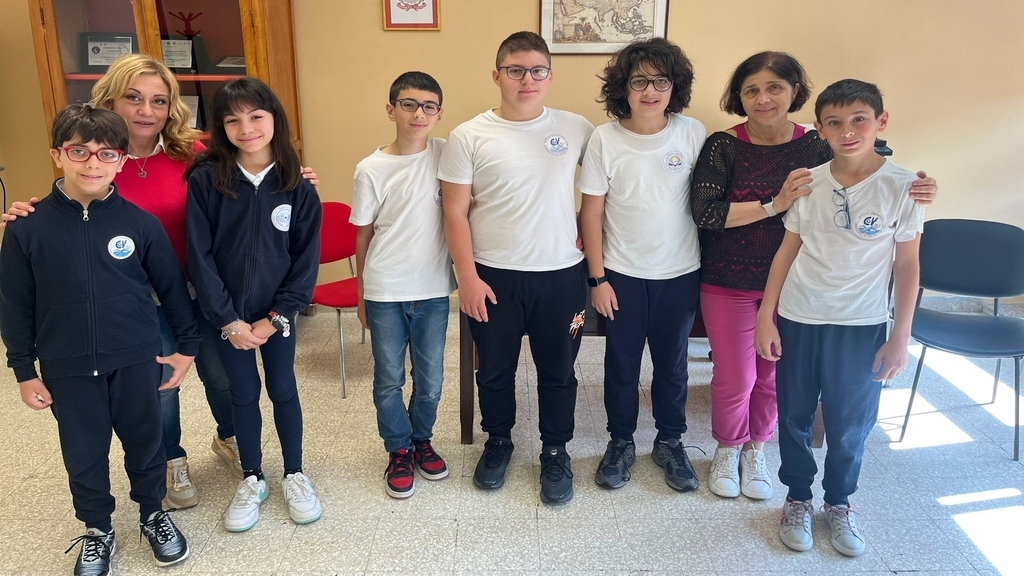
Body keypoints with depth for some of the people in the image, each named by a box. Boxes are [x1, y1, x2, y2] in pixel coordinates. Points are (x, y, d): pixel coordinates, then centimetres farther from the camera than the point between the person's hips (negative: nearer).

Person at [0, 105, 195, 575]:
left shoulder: (140, 223, -9)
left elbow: (172, 286, 0)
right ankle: (97, 530, 38)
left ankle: (153, 514, 40)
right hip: (67, 370, 1)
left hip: (136, 362, 0)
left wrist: (187, 345, 3)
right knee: (83, 454, 16)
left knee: (145, 443, 16)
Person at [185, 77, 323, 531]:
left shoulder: (297, 184, -9)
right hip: (226, 314, 0)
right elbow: (199, 255, -9)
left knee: (283, 390, 13)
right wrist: (228, 319, -12)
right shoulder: (205, 179, -10)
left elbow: (306, 257, -7)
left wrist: (275, 318, -10)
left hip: (277, 312, 0)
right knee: (243, 393, 13)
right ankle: (252, 480, 32)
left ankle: (294, 474, 31)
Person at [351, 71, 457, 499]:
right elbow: (363, 236, 2)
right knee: (388, 380, 10)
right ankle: (399, 451, 31)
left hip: (433, 289, 1)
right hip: (384, 292, -1)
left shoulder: (446, 155, -3)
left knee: (430, 379, 13)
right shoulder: (371, 169, -6)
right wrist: (361, 296, 6)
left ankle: (421, 439, 37)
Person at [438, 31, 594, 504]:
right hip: (493, 278, -1)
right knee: (495, 370, 16)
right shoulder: (469, 137, -7)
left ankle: (555, 451, 35)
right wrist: (468, 278, -9)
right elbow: (455, 213, -6)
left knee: (558, 372, 14)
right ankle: (498, 441, 40)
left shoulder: (577, 128, -1)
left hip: (562, 275, 1)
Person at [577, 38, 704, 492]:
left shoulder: (693, 133, -6)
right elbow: (592, 212, -6)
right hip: (623, 274, -1)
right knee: (622, 364, 13)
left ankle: (670, 442, 35)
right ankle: (620, 442, 33)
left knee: (672, 364, 15)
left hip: (680, 272, 1)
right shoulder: (605, 139, -10)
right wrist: (597, 278, -6)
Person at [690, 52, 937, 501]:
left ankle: (755, 449, 40)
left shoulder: (817, 147, -6)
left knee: (775, 376, 15)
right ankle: (727, 448, 36)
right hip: (728, 284, -2)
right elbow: (704, 213, -21)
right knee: (734, 378, 7)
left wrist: (912, 193, -25)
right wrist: (774, 204, -29)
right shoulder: (723, 147, -11)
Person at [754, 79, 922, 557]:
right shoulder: (806, 183, -2)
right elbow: (788, 250, 3)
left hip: (861, 325, -1)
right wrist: (765, 317, 1)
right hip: (797, 320, 2)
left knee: (850, 423, 10)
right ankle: (798, 499, 33)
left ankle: (839, 503, 34)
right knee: (794, 417, 12)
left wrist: (901, 336, -4)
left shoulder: (901, 187, -8)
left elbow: (907, 265, -2)